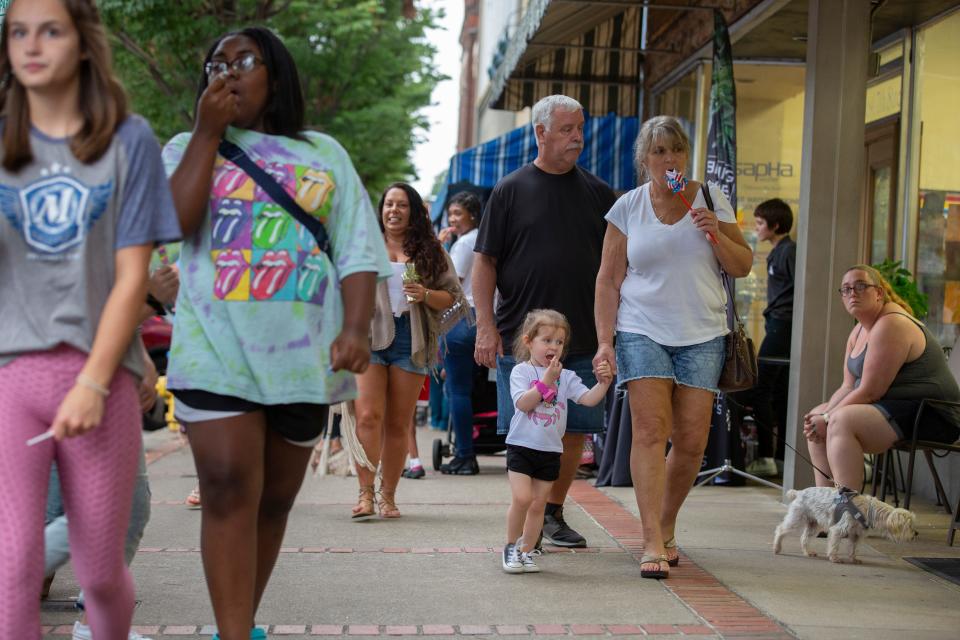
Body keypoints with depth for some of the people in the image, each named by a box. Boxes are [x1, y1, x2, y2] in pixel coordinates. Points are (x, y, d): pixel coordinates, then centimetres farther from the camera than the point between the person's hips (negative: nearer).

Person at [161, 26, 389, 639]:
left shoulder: (323, 154, 13)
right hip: (217, 349, -2)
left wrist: (356, 328, -10)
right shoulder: (189, 149, 13)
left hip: (303, 352, 2)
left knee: (275, 500, 9)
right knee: (229, 491, -15)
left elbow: (357, 251, 6)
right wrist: (208, 131, -4)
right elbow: (173, 219, -8)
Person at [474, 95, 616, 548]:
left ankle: (553, 513, 20)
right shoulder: (511, 191, 3)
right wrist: (486, 326, -8)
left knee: (576, 429, 5)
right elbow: (484, 261, 1)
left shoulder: (597, 193, 10)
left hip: (581, 340, 3)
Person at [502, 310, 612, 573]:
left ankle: (526, 551, 18)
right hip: (522, 446, -4)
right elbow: (523, 403, -17)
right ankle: (511, 546, 5)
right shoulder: (521, 371, -3)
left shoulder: (566, 377, 7)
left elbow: (589, 399, -4)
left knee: (538, 503, 7)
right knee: (521, 498, -14)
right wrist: (546, 380, -22)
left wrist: (603, 383, -21)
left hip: (551, 450, 4)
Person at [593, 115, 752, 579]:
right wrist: (605, 341, -4)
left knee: (691, 442, 0)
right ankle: (653, 544, -16)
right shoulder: (627, 208, 5)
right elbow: (608, 281, 5)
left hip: (702, 336, 2)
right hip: (643, 332, -2)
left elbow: (743, 267, 9)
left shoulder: (711, 199, 7)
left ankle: (666, 527, 21)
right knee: (650, 432, -14)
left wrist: (716, 234, -10)